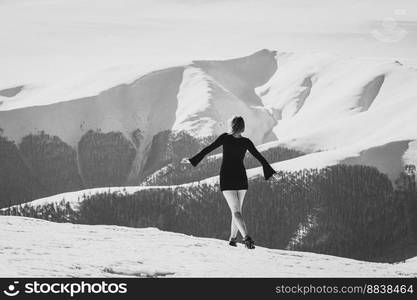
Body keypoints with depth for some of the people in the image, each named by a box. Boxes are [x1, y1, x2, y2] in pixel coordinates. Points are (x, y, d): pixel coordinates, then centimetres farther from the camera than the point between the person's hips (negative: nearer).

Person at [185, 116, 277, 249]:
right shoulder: (246, 142, -5)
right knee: (238, 209, 18)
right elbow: (259, 157, -2)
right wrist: (270, 171, 7)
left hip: (227, 178, -2)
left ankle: (246, 237, -26)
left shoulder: (225, 137, -9)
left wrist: (193, 159, 0)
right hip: (241, 178, 2)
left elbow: (208, 149, -8)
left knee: (236, 211, -6)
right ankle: (233, 238, 25)